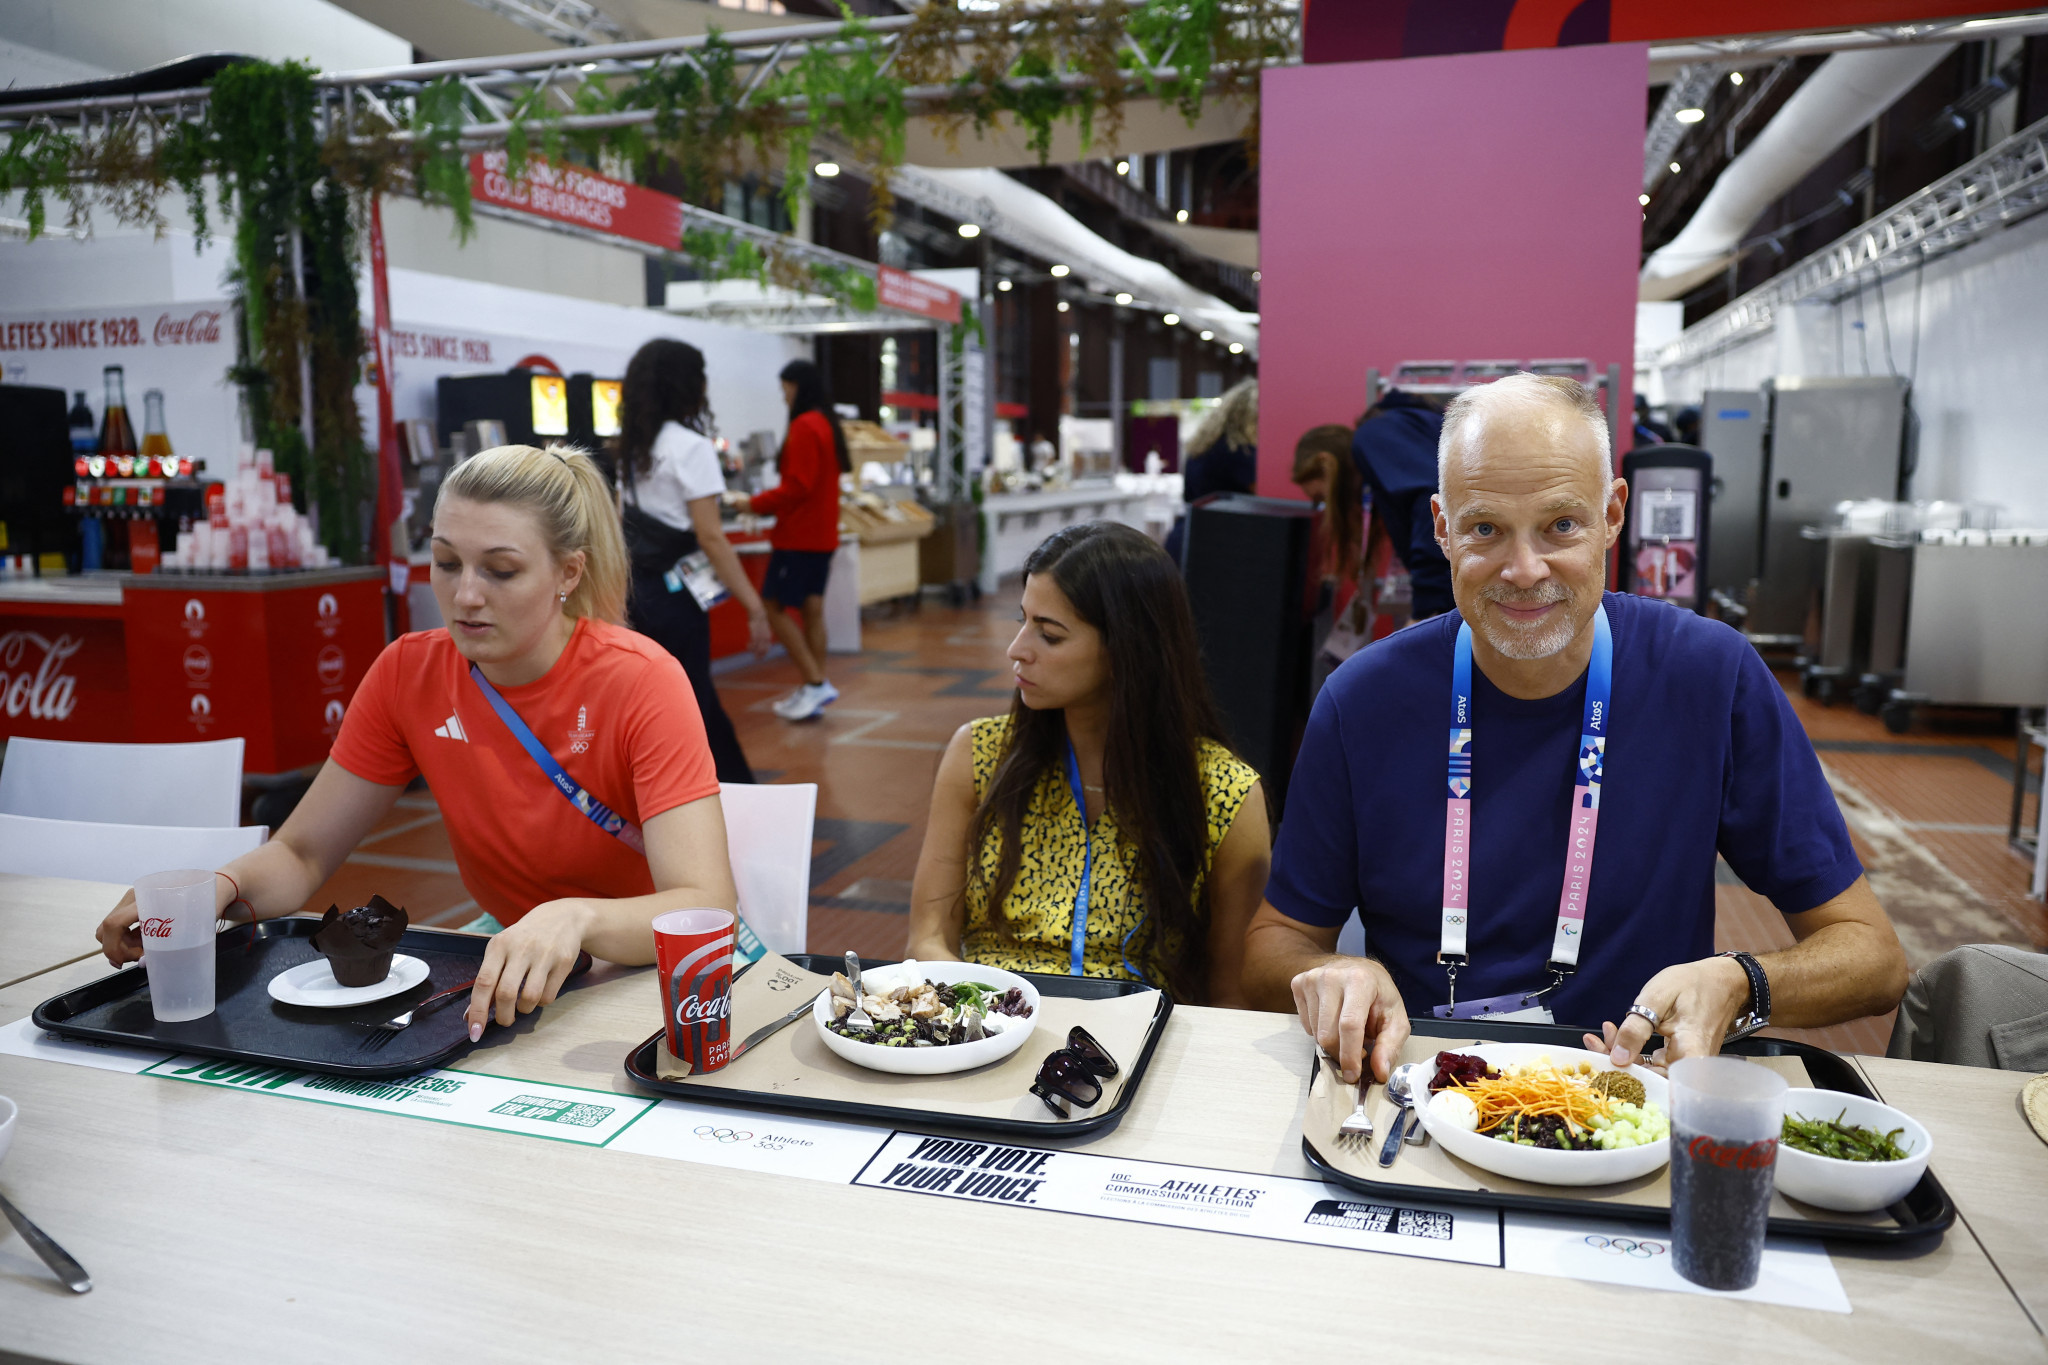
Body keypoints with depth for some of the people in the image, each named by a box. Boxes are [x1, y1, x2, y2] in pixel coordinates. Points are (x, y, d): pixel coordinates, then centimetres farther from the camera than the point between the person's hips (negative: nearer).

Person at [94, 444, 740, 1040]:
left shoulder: (641, 683, -22)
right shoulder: (408, 673, -8)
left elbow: (707, 910, -31)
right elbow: (301, 854, 1)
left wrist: (576, 918, -50)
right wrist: (221, 886, -22)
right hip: (516, 976, 5)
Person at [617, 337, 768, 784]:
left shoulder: (634, 446, 11)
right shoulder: (690, 446, -13)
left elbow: (623, 525, 14)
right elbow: (710, 536, -18)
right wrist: (754, 606, -17)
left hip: (639, 587, 8)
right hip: (675, 592, -8)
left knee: (701, 699, 17)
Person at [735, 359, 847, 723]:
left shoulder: (804, 426, -15)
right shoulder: (828, 424, 13)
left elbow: (797, 487, -20)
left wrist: (755, 504, -10)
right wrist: (766, 505, 13)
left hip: (799, 535, -9)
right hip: (822, 532, 9)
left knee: (774, 607, -4)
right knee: (812, 609, 10)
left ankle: (815, 683, -7)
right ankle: (813, 692, 13)